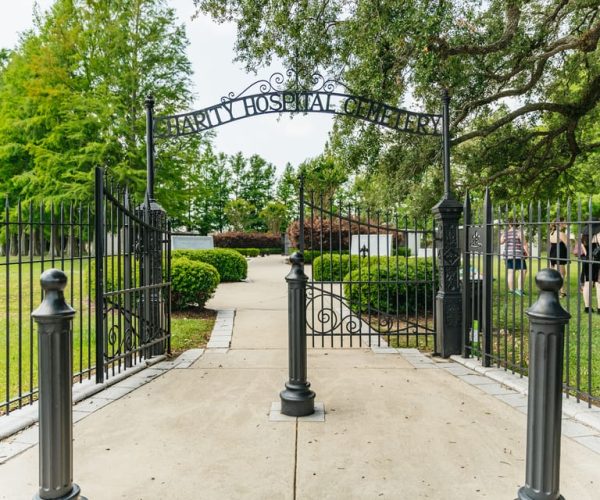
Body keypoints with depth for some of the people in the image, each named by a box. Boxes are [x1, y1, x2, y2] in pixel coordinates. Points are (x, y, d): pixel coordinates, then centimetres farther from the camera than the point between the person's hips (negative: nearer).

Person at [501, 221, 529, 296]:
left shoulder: (505, 233, 5)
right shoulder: (519, 232, -6)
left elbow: (501, 242, 11)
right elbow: (524, 243, -11)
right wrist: (526, 252, -2)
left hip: (508, 255, 5)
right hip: (518, 255, -5)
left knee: (510, 272, 6)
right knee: (523, 271, 1)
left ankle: (511, 290, 8)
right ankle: (519, 289, -6)